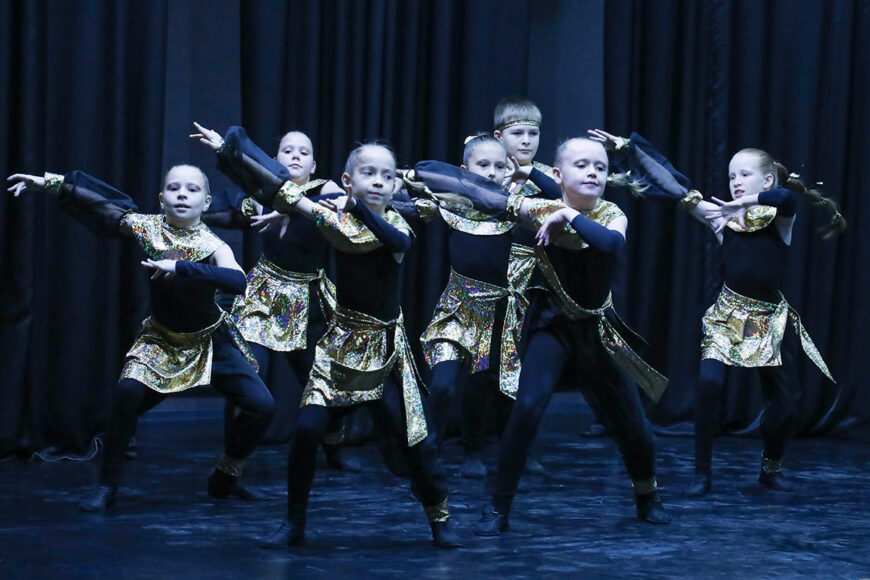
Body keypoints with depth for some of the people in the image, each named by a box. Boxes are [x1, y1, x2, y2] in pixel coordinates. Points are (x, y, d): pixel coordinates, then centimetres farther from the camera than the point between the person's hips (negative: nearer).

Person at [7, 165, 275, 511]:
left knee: (262, 405, -11)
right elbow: (98, 203, -4)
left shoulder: (213, 245, -19)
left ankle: (227, 473, 16)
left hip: (211, 342, 0)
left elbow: (238, 282, -38)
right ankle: (107, 486, -12)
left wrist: (179, 268, -43)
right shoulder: (147, 228, -11)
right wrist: (50, 183, -11)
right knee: (129, 392, -27)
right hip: (161, 339, 0)